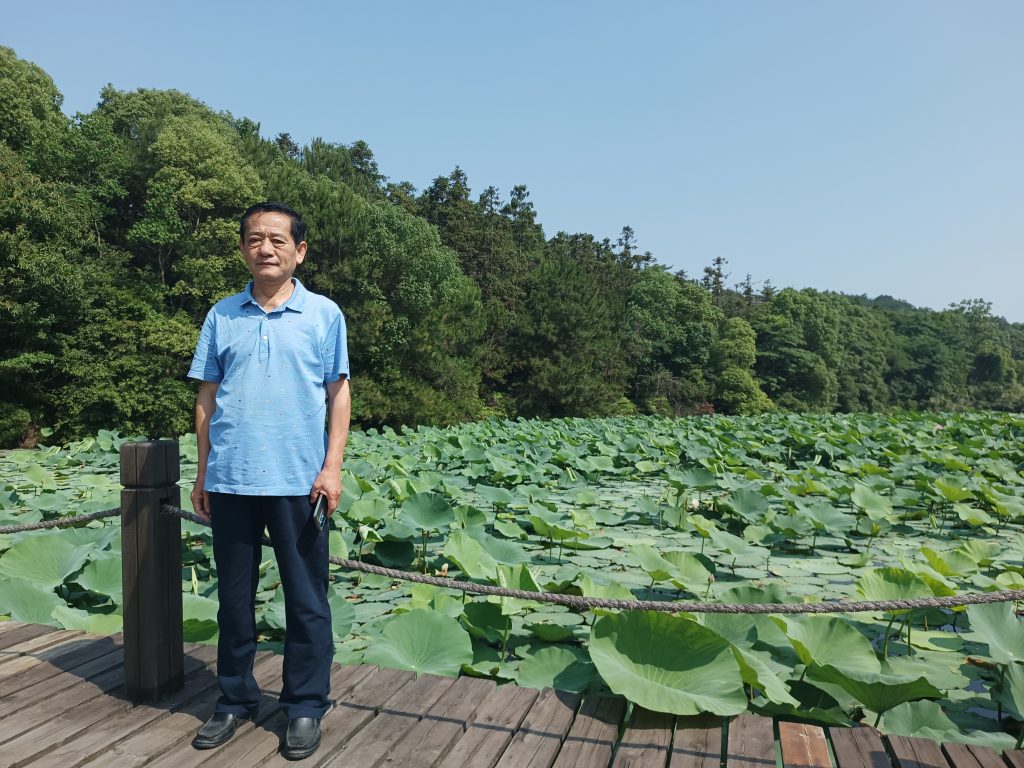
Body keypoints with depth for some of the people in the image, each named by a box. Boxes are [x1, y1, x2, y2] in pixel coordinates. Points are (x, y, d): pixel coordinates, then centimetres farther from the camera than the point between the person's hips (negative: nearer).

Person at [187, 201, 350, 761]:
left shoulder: (323, 314, 3)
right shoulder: (222, 316, 9)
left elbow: (338, 394, 2)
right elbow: (207, 398, 11)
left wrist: (332, 467, -5)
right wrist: (202, 473, 9)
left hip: (297, 480, -2)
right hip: (230, 480, 3)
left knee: (305, 598, 6)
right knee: (234, 597, 13)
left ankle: (305, 708, 20)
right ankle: (235, 700, 29)